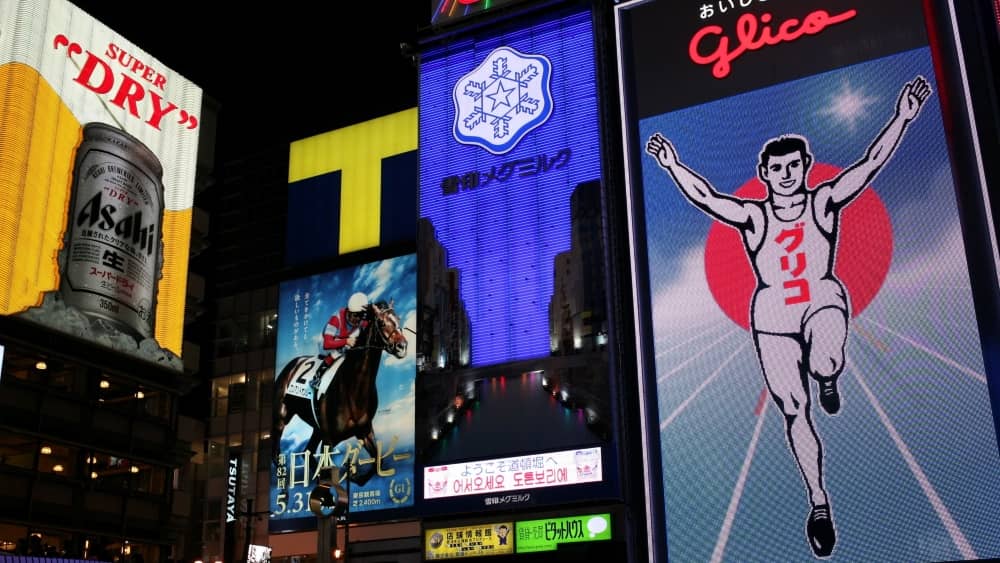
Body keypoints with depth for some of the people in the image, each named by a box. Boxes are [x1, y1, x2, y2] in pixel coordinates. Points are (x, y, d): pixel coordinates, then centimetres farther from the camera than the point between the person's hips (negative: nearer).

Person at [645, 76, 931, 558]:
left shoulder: (825, 202, -2)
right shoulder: (752, 217, -2)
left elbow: (870, 164, -12)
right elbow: (704, 197, -14)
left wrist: (901, 119, -21)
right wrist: (672, 166, -25)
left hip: (823, 301, -1)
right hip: (772, 317, 1)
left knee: (825, 364, -37)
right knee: (794, 413, 2)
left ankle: (828, 379, 4)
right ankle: (818, 502, 16)